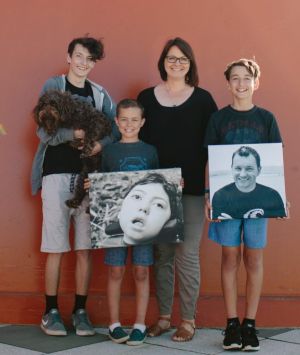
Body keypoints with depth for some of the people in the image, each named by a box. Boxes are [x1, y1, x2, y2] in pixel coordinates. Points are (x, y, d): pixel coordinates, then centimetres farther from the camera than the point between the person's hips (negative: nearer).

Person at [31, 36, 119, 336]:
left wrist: (103, 143, -19)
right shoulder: (53, 86, 2)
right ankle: (51, 311, 11)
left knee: (85, 249, 4)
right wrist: (76, 133, -24)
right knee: (55, 249, 0)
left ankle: (80, 311, 14)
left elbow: (120, 125, 2)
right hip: (57, 174, -3)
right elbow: (44, 133, -7)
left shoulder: (99, 93, 12)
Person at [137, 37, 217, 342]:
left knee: (187, 254, -2)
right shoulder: (146, 97, 7)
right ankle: (163, 316, 19)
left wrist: (191, 176, -10)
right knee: (162, 254, 7)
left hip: (192, 189, -2)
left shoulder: (203, 99, 3)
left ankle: (188, 320, 10)